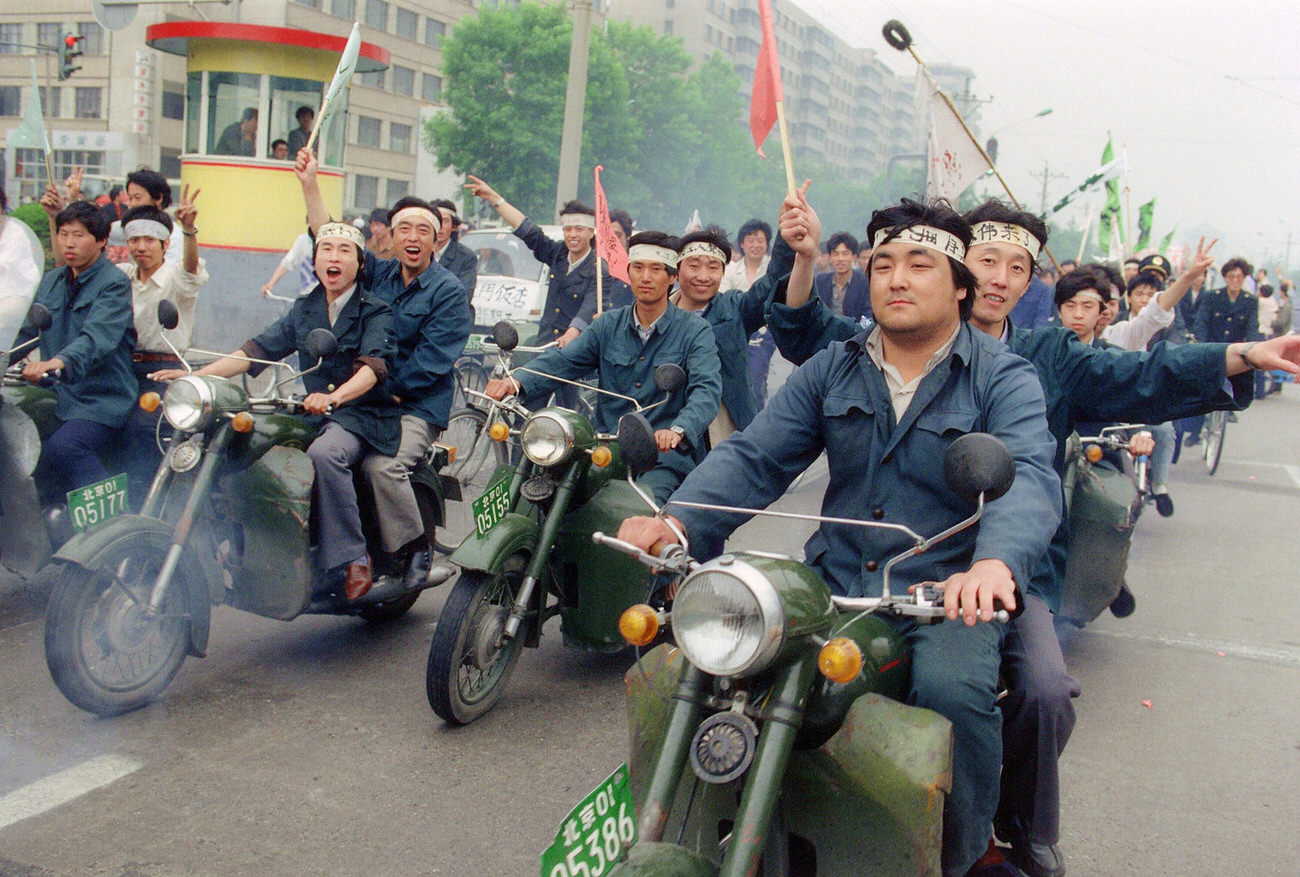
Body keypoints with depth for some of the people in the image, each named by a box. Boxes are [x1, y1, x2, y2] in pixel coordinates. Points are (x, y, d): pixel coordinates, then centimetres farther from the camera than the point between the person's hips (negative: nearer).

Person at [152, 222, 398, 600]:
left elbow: (374, 366, -22)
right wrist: (196, 375, -5)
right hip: (315, 413, 6)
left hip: (366, 416, -6)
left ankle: (352, 560, -27)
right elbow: (259, 348, 8)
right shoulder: (304, 310, 15)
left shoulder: (376, 311, -4)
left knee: (323, 453, -37)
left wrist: (334, 397, -42)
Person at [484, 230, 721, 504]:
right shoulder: (607, 325, 15)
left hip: (664, 458, -4)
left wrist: (678, 430, -36)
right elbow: (563, 361, 3)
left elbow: (706, 389, -14)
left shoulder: (695, 331, 2)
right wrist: (516, 383, -19)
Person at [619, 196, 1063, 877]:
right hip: (833, 583, 4)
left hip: (946, 593, -3)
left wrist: (995, 561, -44)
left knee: (954, 691, -32)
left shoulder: (1003, 379, -2)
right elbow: (753, 457, 1)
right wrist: (678, 519, -19)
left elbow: (1029, 477, -21)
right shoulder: (832, 369, 11)